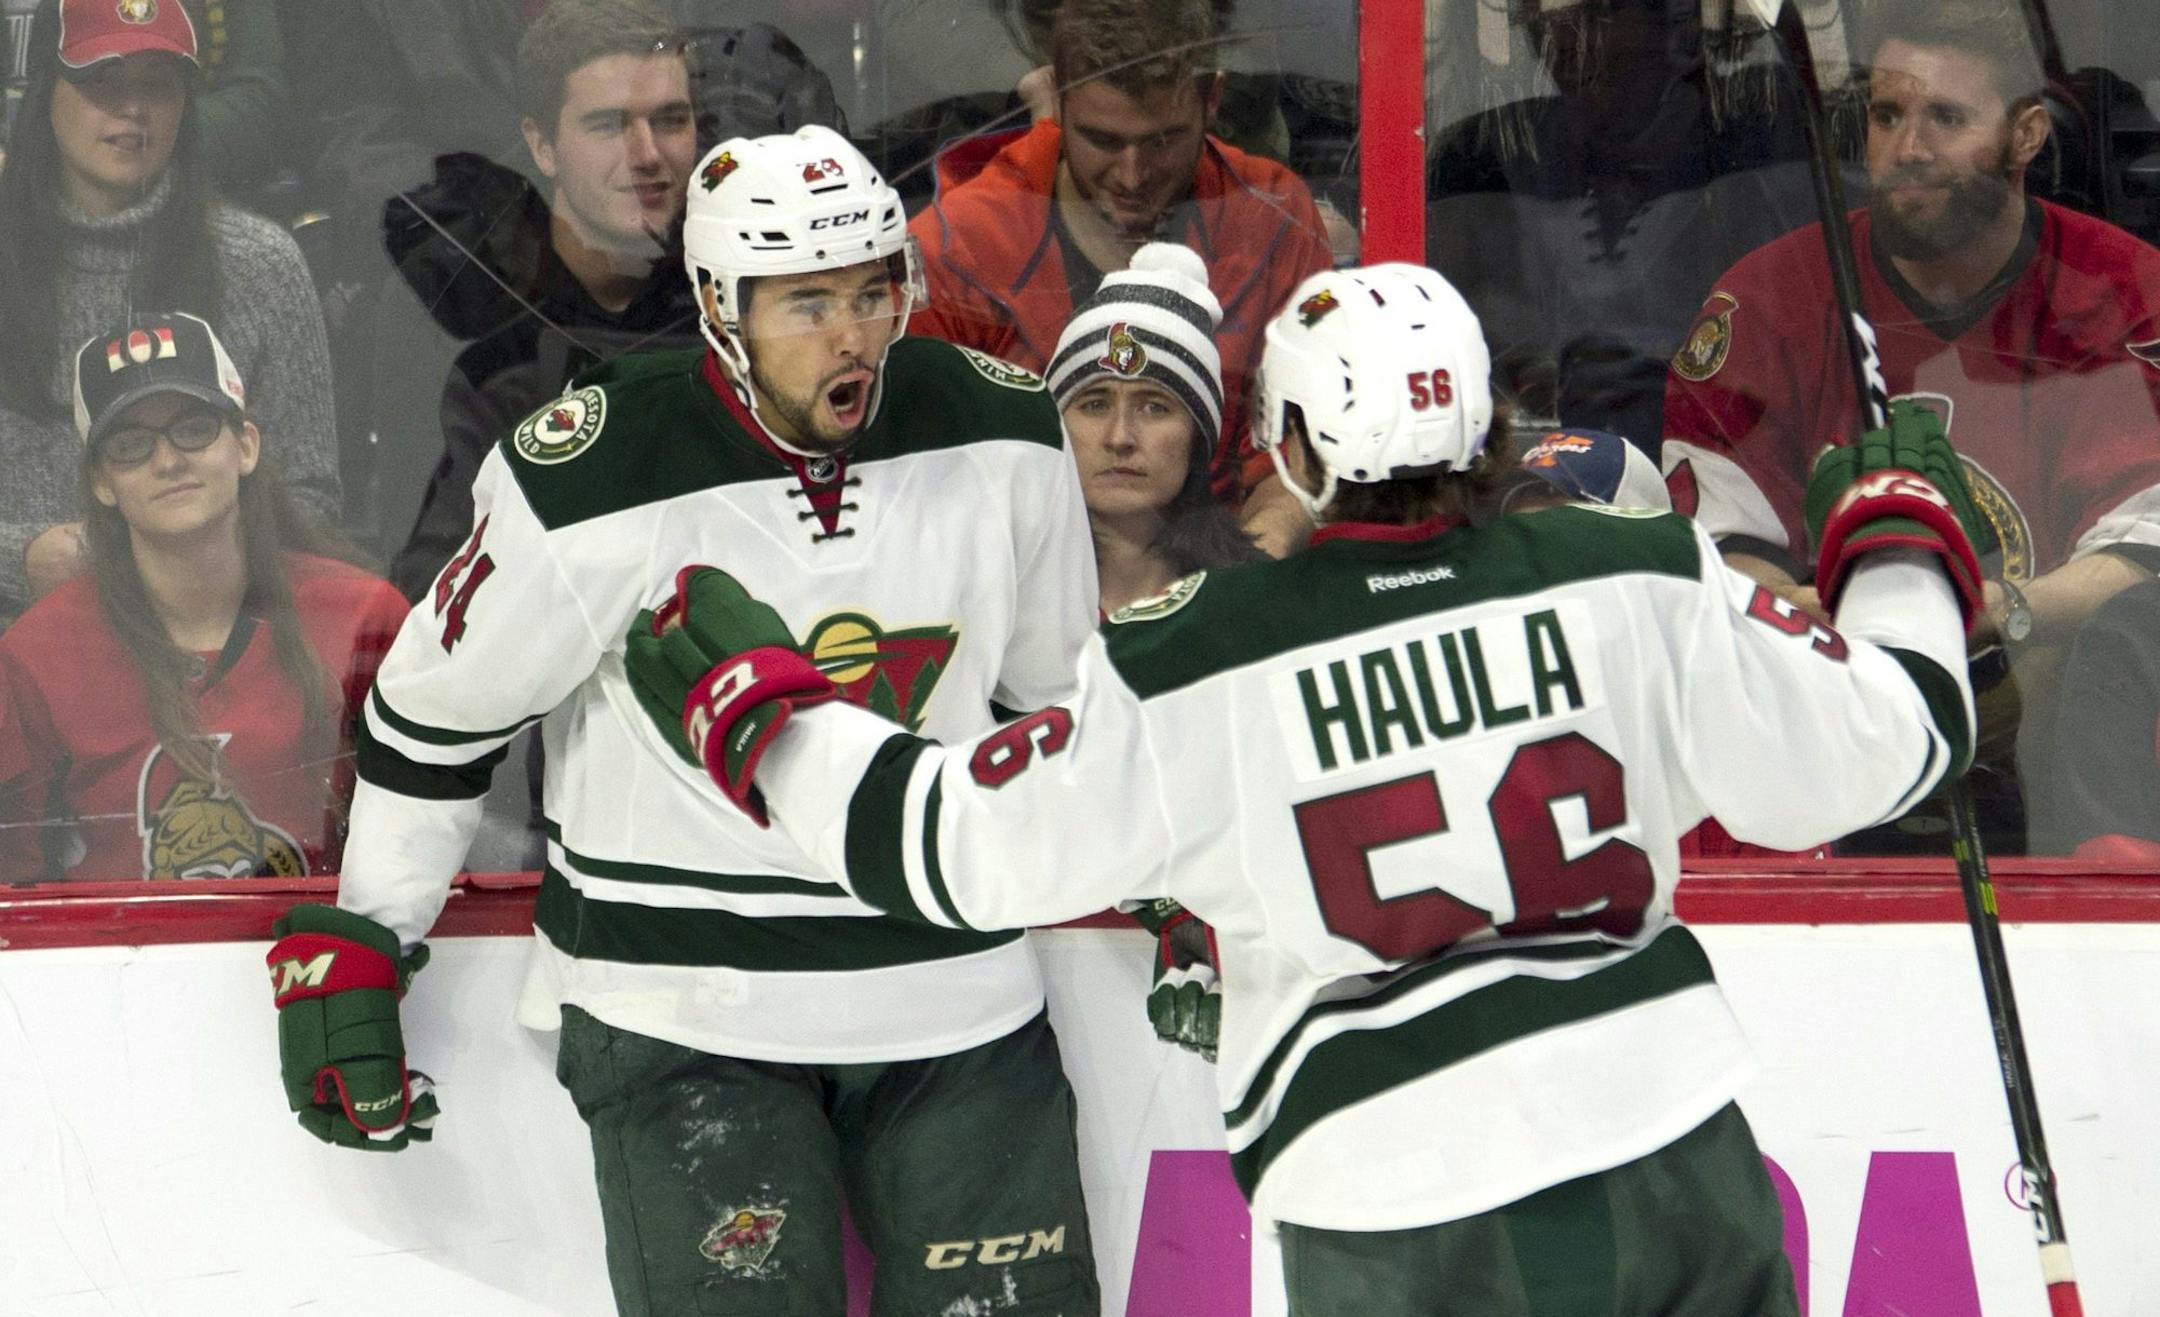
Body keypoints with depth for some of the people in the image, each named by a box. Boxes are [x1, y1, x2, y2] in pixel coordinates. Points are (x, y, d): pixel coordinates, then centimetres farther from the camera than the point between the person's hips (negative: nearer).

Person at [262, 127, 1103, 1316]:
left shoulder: (1001, 437, -3)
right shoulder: (591, 479, -15)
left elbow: (1065, 691, 14)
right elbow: (437, 706, -2)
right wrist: (355, 948, 2)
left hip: (957, 987, 4)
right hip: (682, 1001, -4)